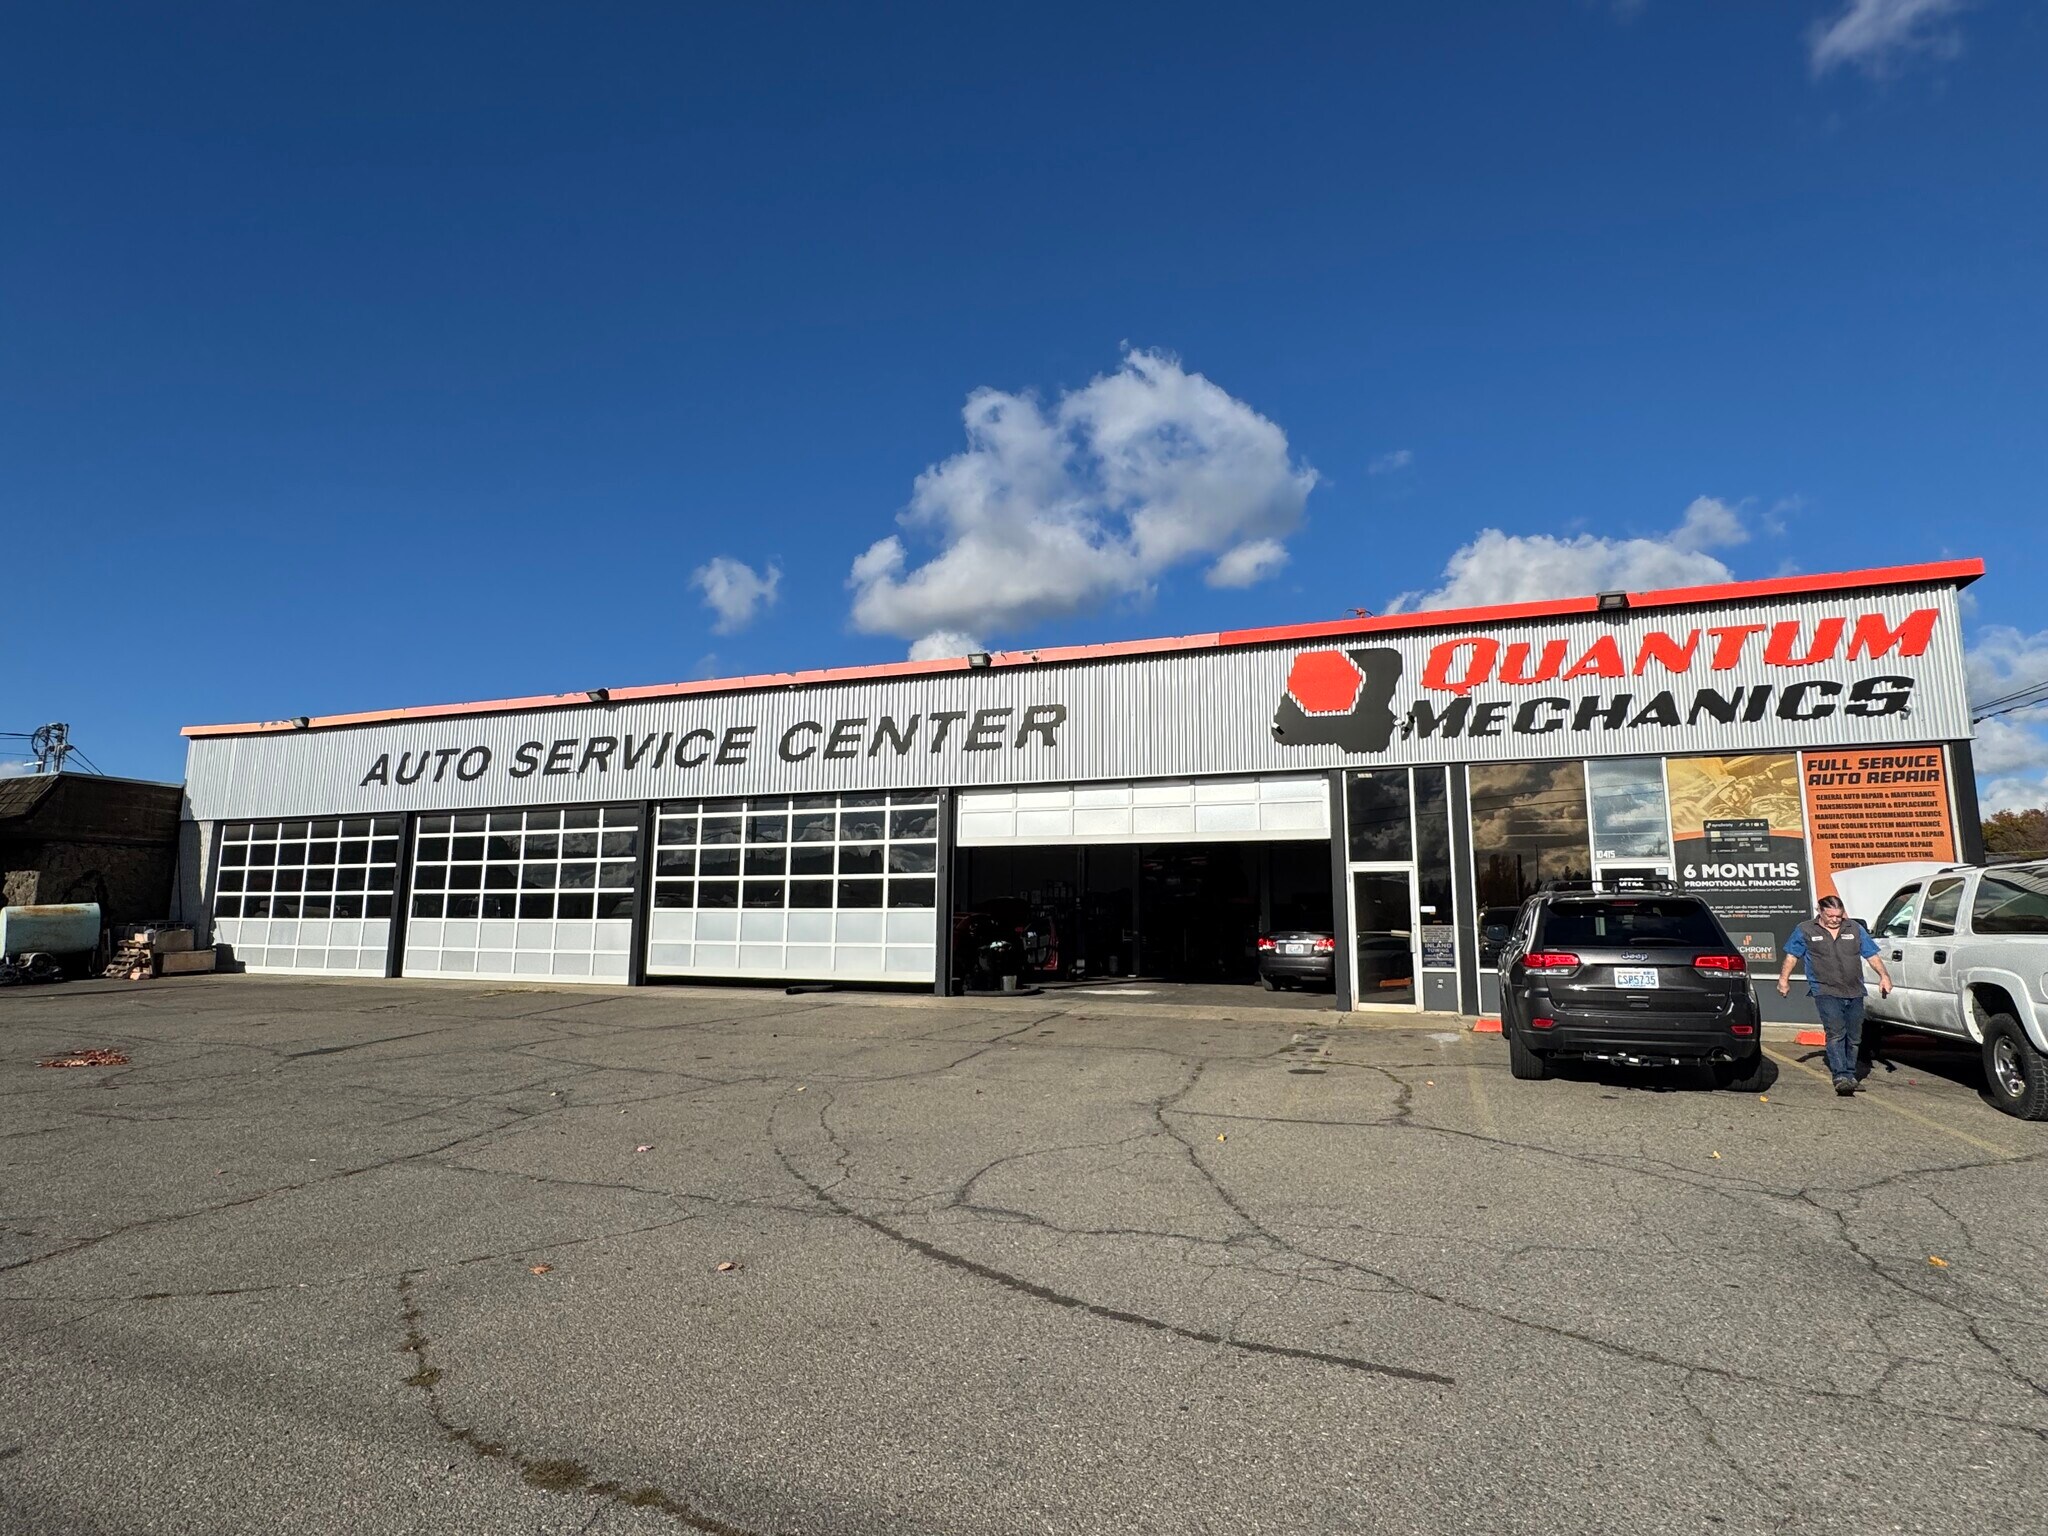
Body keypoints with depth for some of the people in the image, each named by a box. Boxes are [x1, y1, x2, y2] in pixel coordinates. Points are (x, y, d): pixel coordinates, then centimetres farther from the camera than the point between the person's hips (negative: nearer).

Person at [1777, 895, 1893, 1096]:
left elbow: (1872, 955, 13)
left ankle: (1849, 1075, 24)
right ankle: (1840, 1076, -21)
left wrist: (1883, 975, 0)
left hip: (1854, 993, 4)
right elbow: (1791, 955, 10)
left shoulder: (1855, 929, 11)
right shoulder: (1805, 930, 4)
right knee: (1836, 1034, -16)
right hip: (1826, 992, -4)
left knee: (1854, 1037, 10)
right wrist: (1784, 978, 4)